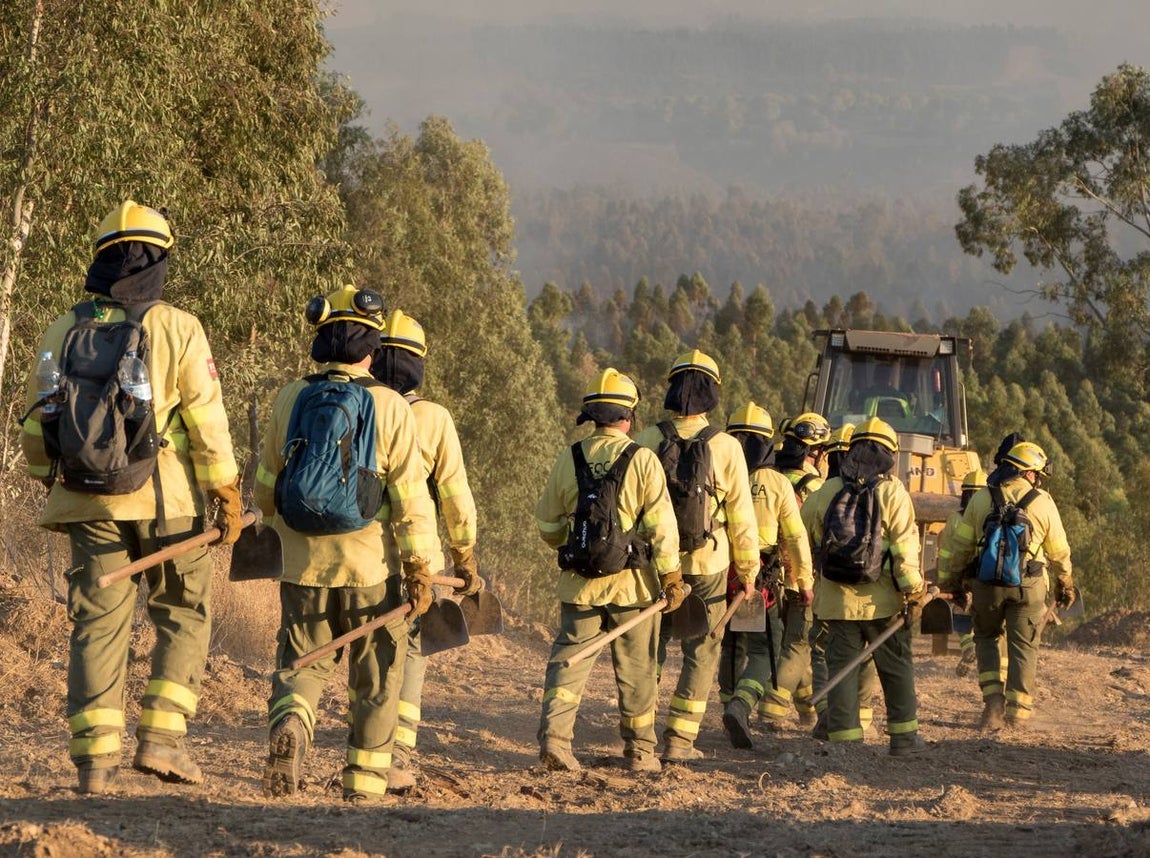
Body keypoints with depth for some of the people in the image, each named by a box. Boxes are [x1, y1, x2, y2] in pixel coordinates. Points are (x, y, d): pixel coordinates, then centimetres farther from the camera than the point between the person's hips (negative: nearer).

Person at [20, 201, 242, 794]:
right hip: (165, 499, -3)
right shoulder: (177, 328, -4)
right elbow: (207, 419, -8)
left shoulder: (61, 333, 6)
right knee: (183, 614, 12)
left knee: (97, 624, 5)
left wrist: (50, 485, 25)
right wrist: (225, 493, -1)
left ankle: (95, 759, -2)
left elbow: (35, 427, 10)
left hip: (88, 501, 3)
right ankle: (161, 737, 1)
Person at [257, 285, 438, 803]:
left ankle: (289, 724, -21)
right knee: (375, 682, 12)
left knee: (301, 663, 11)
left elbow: (265, 488, 11)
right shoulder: (389, 407, -8)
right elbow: (411, 495, -10)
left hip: (304, 566, 2)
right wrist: (420, 568, -4)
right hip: (371, 567, -2)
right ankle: (364, 785, 15)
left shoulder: (290, 400, 1)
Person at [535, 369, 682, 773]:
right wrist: (671, 576, -3)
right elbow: (661, 525, -10)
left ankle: (554, 735, -12)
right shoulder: (642, 460, -8)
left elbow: (547, 523, 11)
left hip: (579, 583, 2)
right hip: (632, 583, -2)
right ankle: (639, 750, 15)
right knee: (636, 668, 8)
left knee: (569, 658, 6)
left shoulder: (569, 460, 2)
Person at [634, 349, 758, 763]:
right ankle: (678, 739, 2)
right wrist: (748, 569, 7)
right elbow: (741, 515, -2)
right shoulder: (725, 447, -6)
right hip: (707, 563, -1)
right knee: (701, 653, 7)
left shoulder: (647, 441, -4)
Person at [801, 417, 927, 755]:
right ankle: (903, 736, 14)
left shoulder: (825, 492, 5)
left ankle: (845, 738, 1)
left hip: (837, 599, 2)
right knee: (896, 666, 10)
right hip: (882, 599, -2)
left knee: (841, 666, 5)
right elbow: (905, 547, -12)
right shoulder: (892, 492, -6)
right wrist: (913, 592, -9)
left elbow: (806, 541, 11)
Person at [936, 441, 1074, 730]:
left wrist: (953, 581, 19)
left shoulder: (981, 499, 5)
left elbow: (960, 545, 8)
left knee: (986, 638, 19)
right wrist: (1065, 584, 24)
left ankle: (993, 701, 4)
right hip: (1028, 585, -1)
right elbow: (1059, 551, 9)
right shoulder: (1043, 503, 2)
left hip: (987, 583, 1)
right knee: (1023, 646, 8)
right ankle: (1018, 711, 5)